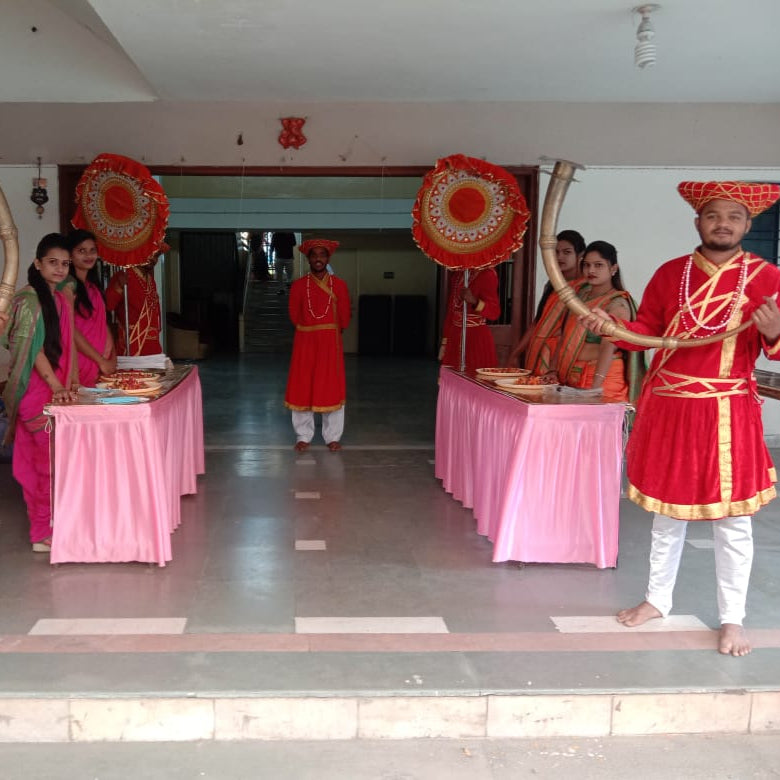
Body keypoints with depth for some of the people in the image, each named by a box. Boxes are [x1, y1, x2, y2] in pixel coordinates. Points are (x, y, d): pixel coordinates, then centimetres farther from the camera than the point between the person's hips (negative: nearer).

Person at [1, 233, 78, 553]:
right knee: (48, 460, -5)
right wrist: (56, 387, -23)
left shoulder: (60, 299, 14)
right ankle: (43, 533, 2)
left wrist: (72, 381, 9)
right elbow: (32, 347, -17)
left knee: (41, 460, 12)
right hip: (37, 392, -7)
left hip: (57, 391, 7)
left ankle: (50, 520, 19)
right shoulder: (28, 300, -11)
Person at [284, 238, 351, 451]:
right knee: (302, 388, 2)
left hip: (330, 342, 0)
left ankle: (332, 437, 11)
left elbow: (344, 318, 6)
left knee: (332, 388, 1)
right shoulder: (298, 285, 1)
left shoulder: (339, 285, 1)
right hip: (304, 342, 1)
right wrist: (309, 330, 10)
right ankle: (304, 436, 13)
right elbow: (294, 315, 6)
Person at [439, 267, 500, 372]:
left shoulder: (487, 273, -7)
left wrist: (474, 301, -30)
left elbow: (495, 312, -11)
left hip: (477, 337, -6)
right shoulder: (455, 273, 13)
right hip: (454, 337, 6)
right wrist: (444, 343, 13)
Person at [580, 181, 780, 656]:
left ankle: (732, 619, 19)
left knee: (732, 520, 4)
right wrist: (609, 324, -7)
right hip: (668, 407, 3)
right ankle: (658, 599, 32)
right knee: (667, 511, 16)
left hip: (729, 414, -3)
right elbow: (647, 329, 10)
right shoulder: (671, 273, 5)